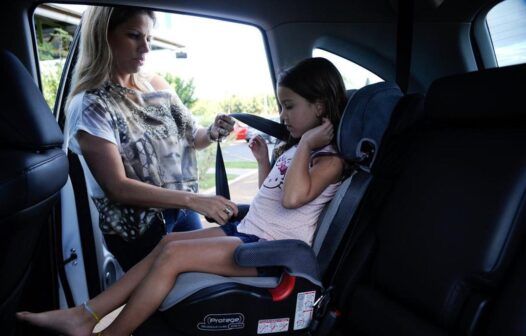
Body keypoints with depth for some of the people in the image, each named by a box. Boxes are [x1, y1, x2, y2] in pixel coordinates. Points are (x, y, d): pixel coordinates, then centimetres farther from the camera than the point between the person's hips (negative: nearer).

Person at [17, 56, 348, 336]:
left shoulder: (330, 160, -11)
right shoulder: (295, 149, 16)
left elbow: (292, 196, -31)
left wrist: (306, 144, -22)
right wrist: (263, 160, 15)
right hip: (248, 230, 9)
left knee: (172, 255, -15)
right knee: (169, 241, 0)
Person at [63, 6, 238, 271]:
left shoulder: (157, 85, -1)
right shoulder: (90, 105, -17)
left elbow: (188, 137, 9)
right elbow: (117, 188, -23)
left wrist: (212, 133, -13)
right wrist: (194, 200, -30)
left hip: (182, 212, 6)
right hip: (137, 228, -5)